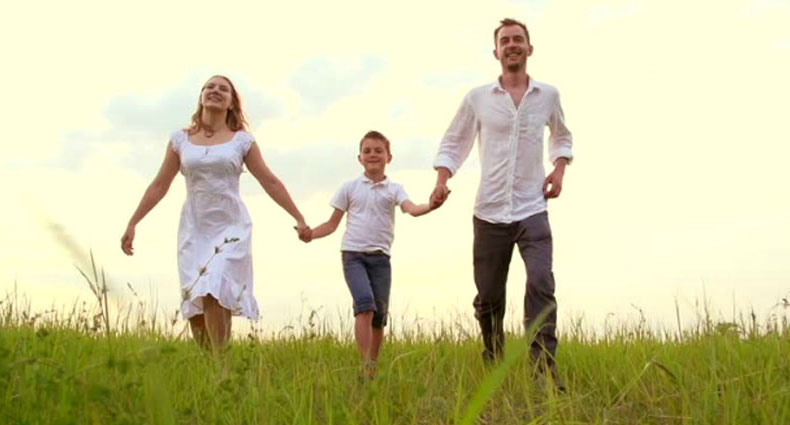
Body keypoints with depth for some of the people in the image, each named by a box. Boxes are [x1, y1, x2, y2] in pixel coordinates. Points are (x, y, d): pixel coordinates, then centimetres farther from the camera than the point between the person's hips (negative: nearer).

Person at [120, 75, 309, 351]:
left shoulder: (242, 141, 4)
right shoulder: (181, 139, 9)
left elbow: (270, 182, 6)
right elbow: (159, 185, 12)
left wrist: (299, 218, 4)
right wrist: (132, 223, 9)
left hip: (231, 229, -3)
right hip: (194, 230, 3)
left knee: (213, 296, -21)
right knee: (195, 308, -1)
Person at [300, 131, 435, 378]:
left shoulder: (394, 189, 9)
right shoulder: (350, 188, 10)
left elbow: (411, 209, -11)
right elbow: (332, 223, 12)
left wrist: (431, 206, -33)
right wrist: (311, 233, -7)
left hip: (380, 257, 2)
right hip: (353, 254, -2)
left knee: (380, 313, 3)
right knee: (365, 304, -22)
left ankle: (373, 368, 15)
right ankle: (366, 366, -25)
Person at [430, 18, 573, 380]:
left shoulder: (548, 95, 5)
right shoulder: (477, 98, 2)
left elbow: (562, 136, 24)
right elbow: (452, 144, 10)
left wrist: (559, 169, 7)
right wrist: (441, 181, -7)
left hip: (532, 211, -1)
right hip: (489, 214, 1)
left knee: (541, 284, -21)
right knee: (488, 297, 8)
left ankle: (544, 372, -21)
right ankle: (493, 367, 28)